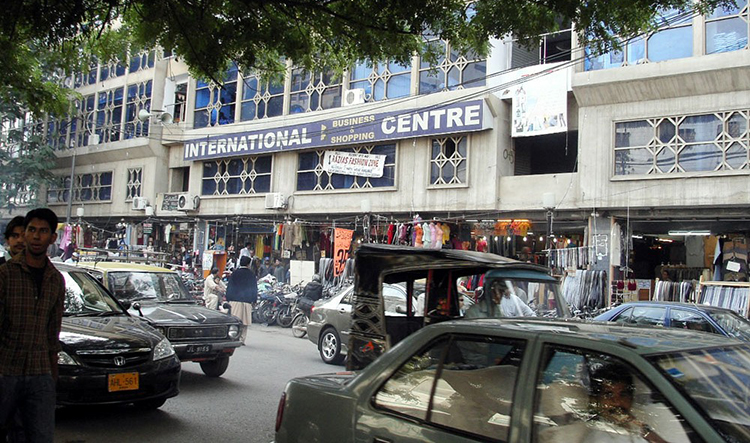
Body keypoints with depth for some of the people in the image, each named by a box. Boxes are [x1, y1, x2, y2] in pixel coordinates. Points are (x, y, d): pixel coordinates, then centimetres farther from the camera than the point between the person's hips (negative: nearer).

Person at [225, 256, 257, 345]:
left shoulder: (234, 273, 5)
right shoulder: (251, 274, 3)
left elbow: (229, 287, 6)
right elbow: (254, 288, 6)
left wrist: (228, 299, 11)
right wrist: (253, 300, 12)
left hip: (234, 300, 0)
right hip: (247, 301, 0)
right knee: (244, 322, 5)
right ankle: (242, 339, 2)